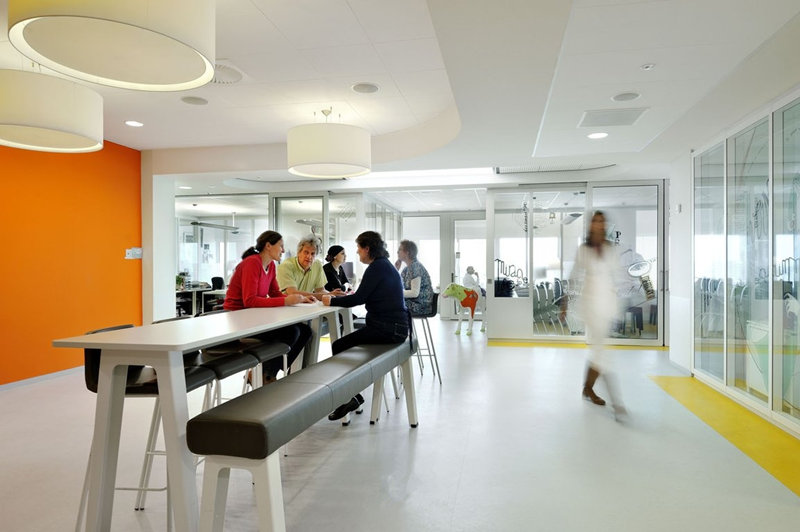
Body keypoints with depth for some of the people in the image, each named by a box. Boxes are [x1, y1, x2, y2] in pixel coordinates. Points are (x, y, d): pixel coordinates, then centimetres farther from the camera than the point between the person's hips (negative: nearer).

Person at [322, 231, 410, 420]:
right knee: (344, 344, 14)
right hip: (393, 325, 10)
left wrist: (332, 301, -5)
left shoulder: (378, 267, -13)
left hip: (388, 328, -10)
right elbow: (367, 296, 22)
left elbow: (359, 298, -16)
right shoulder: (384, 265, 18)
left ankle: (352, 397, 3)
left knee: (338, 347, -7)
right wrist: (342, 297, 17)